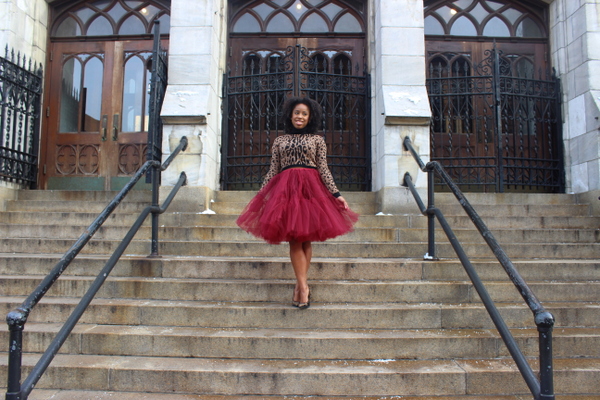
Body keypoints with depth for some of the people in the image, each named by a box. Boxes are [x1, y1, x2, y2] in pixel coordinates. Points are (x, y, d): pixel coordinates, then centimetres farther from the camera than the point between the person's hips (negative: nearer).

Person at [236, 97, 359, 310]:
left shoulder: (317, 139, 10)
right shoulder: (279, 140, 13)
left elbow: (324, 170, 5)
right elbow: (272, 171, 11)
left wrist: (336, 194, -3)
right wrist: (260, 194, 5)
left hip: (311, 188, 0)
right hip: (286, 188, 1)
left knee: (305, 239, -1)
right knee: (294, 240, -6)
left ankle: (299, 285, 6)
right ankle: (304, 286, -6)